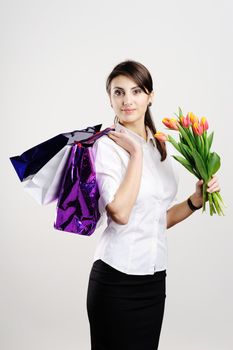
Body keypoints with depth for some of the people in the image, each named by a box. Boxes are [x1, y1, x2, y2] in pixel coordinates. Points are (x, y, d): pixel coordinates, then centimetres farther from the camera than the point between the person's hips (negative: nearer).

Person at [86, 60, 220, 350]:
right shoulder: (107, 145, -10)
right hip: (117, 279, -6)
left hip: (154, 278, 6)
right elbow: (120, 213, -23)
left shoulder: (160, 147, 10)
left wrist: (195, 200, 2)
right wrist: (136, 153, -18)